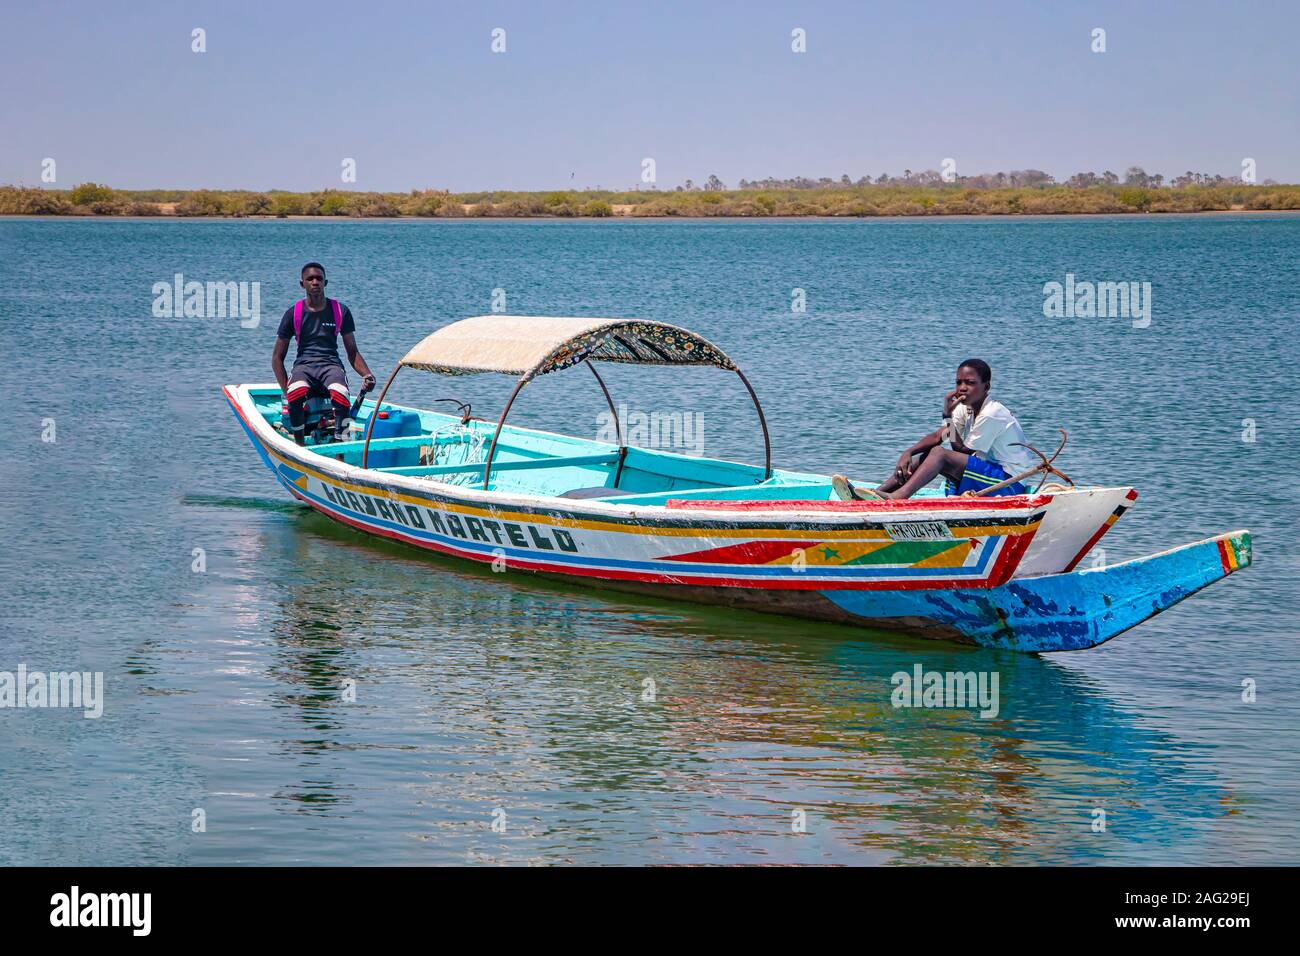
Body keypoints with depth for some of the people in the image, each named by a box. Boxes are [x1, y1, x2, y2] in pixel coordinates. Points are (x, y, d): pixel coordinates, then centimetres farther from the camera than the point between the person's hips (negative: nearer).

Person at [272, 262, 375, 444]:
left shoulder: (340, 311, 12)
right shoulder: (294, 313, 9)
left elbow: (352, 353, 16)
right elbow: (277, 357, 11)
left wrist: (367, 375, -6)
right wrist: (286, 390, -6)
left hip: (331, 365, 0)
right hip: (304, 366, 0)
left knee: (340, 394, -38)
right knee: (296, 392, -39)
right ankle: (299, 444, -26)